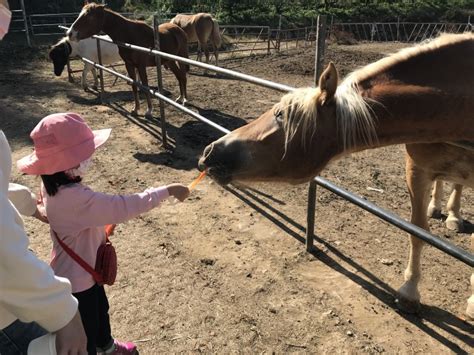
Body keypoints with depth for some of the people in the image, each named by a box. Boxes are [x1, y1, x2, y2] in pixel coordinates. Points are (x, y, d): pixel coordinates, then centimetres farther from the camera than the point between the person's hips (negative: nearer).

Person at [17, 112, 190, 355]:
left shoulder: (54, 184, -9)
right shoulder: (75, 199, -39)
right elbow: (124, 206, -38)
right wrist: (168, 190, -31)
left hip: (83, 268, 10)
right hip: (76, 277, -10)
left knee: (100, 309, 32)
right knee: (86, 329, 15)